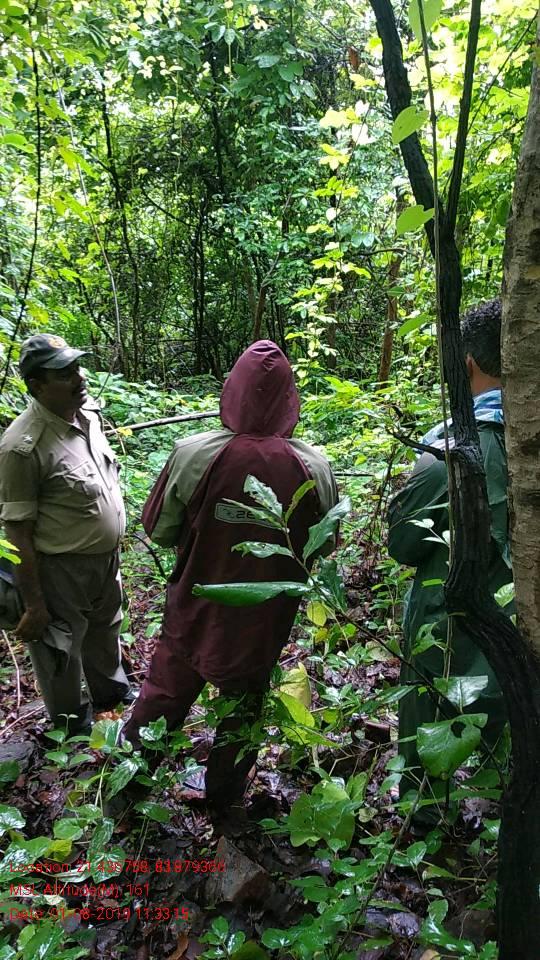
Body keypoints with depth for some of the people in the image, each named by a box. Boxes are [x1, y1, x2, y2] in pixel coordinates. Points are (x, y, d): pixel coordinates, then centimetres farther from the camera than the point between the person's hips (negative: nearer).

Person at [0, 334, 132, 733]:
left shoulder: (87, 413, -3)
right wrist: (34, 605, -18)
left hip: (106, 558, 7)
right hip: (60, 572, -7)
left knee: (105, 632, 30)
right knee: (61, 652, 17)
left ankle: (111, 690, 57)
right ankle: (73, 728, 43)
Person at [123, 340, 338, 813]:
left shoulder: (193, 454, -22)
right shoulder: (314, 468, -19)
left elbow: (159, 530, -8)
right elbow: (323, 547, -3)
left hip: (194, 610, 0)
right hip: (265, 621, 0)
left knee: (165, 691, 23)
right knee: (243, 704, 23)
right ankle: (224, 792, 44)